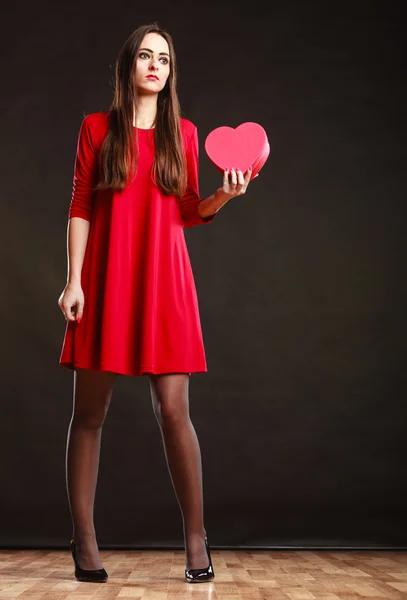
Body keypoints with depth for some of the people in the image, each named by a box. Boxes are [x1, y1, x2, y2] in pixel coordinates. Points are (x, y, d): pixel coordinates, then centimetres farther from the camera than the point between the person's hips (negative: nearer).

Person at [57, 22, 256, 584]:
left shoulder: (184, 132, 12)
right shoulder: (97, 127, 8)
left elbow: (189, 213, 12)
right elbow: (80, 207, 3)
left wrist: (222, 196, -7)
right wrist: (73, 280, -5)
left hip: (163, 281, 1)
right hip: (104, 282, 0)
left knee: (173, 410, -5)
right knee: (89, 413, 2)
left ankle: (196, 538, 6)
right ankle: (84, 543, 12)